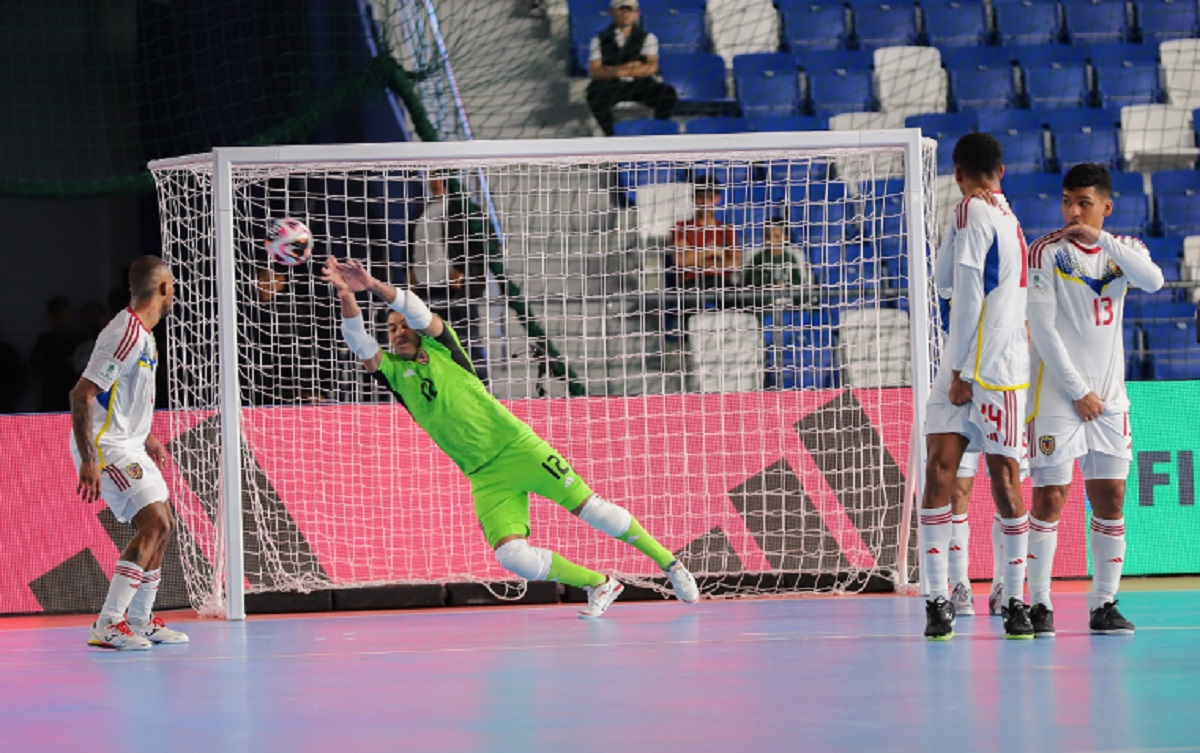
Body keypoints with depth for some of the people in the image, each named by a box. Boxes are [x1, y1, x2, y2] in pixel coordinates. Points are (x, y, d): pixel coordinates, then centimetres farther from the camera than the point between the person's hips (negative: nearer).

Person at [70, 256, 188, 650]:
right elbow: (82, 394, -24)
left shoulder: (142, 334, 11)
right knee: (154, 524, -18)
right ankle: (107, 625, -20)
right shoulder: (126, 335, -20)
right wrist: (88, 461, -28)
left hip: (128, 446, 10)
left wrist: (144, 437, 33)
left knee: (162, 526, 14)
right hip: (105, 446, -10)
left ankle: (140, 621, 24)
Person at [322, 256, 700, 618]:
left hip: (518, 447, -3)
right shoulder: (393, 371, 9)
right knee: (512, 556, -15)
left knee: (589, 507, -6)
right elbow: (359, 343, -8)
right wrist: (346, 295, -25)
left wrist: (375, 285, -28)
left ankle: (672, 566, 8)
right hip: (485, 477, 3)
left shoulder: (439, 347, 4)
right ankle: (598, 585, 4)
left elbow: (419, 311, -14)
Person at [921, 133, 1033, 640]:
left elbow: (968, 295, -13)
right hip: (963, 369, 8)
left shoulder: (972, 211, -8)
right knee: (939, 471, -2)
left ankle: (1016, 600, 7)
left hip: (995, 370, -8)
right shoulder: (1007, 217, 18)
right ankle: (938, 599, -6)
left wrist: (962, 371, -12)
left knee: (1004, 480, -1)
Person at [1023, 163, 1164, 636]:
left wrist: (1101, 239, -20)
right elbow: (1043, 330, -9)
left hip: (1108, 397, 4)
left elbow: (1153, 281, -14)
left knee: (1110, 499, 3)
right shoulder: (1046, 252, -4)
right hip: (1057, 396, -4)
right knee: (1050, 498, -6)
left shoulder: (1123, 250, 8)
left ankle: (1105, 605, 9)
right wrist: (1079, 391, -11)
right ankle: (1039, 605, -2)